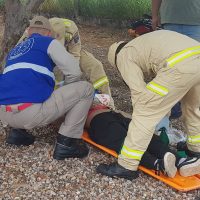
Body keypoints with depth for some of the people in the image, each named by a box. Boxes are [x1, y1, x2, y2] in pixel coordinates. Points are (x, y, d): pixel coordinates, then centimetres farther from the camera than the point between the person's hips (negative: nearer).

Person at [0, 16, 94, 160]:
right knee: (85, 89, 5)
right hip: (30, 113, -7)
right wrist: (68, 91, 24)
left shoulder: (14, 51, 29)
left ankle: (17, 131, 23)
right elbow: (74, 71, 2)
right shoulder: (48, 42, 10)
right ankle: (66, 143, 3)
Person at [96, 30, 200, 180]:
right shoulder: (141, 45, 38)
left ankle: (127, 166, 4)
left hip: (180, 66, -9)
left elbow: (139, 91, 4)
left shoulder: (124, 55, 14)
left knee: (145, 112, 0)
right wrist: (164, 110, 42)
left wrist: (139, 115, 17)